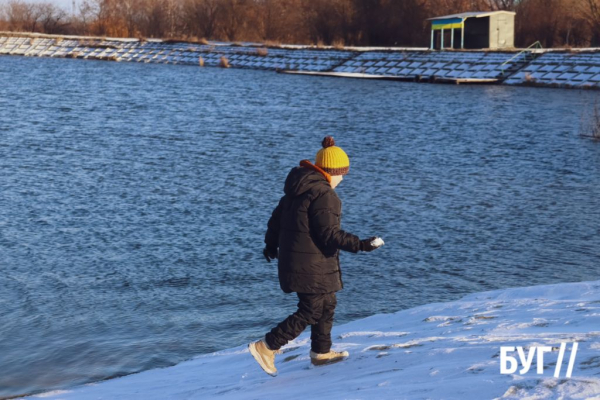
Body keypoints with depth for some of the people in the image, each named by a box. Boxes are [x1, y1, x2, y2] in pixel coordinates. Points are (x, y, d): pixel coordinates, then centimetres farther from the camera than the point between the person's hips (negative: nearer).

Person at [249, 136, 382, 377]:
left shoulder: (298, 188, 9)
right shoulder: (323, 195, -20)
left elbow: (276, 218, 17)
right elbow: (329, 234, -22)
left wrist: (271, 244, 31)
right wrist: (359, 245, -20)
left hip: (292, 258, 10)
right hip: (312, 265, -10)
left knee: (327, 304, 22)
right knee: (311, 312, 0)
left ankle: (321, 352, 33)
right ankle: (266, 347, -1)